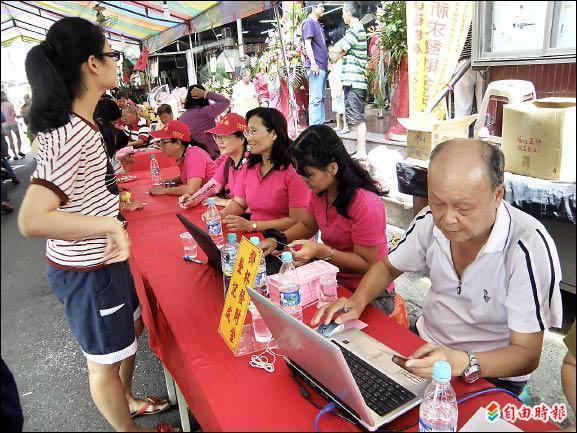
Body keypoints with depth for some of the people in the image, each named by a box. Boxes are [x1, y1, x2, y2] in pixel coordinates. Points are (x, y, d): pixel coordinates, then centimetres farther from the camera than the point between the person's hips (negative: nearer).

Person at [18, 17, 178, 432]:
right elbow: (32, 220, -36)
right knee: (106, 361, 13)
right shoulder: (71, 135, -27)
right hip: (87, 271, -10)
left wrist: (111, 197, 18)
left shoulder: (77, 123, 4)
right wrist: (111, 225, -32)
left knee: (132, 327, 28)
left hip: (101, 260, 10)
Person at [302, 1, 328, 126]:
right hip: (315, 66, -10)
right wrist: (313, 63, -21)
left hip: (321, 66, 10)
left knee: (321, 98, 10)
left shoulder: (318, 24, 22)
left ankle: (321, 125, 14)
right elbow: (307, 44, -14)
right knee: (316, 98, -11)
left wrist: (327, 59, 23)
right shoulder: (309, 22, -5)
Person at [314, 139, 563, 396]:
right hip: (424, 346, 5)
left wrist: (461, 363, -41)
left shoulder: (529, 247, -27)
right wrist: (358, 300, -13)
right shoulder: (430, 220, -10)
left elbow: (527, 355, -23)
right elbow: (388, 266, 7)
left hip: (492, 374, -4)